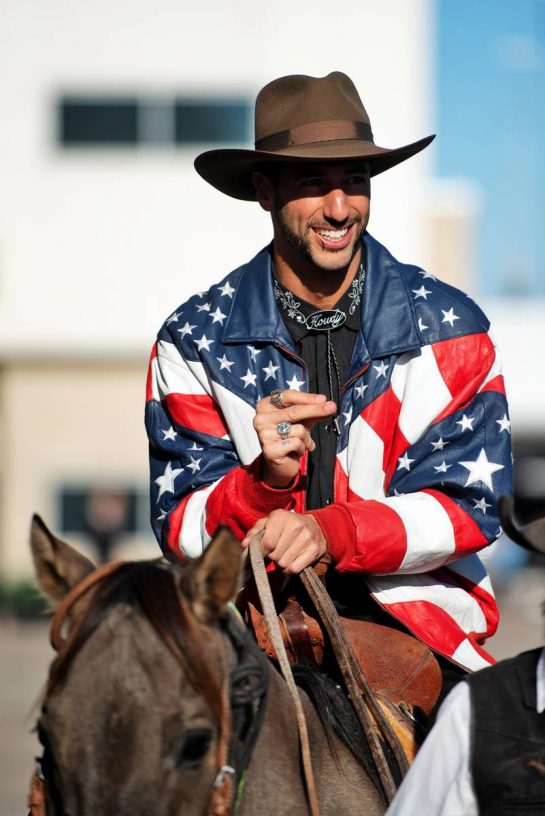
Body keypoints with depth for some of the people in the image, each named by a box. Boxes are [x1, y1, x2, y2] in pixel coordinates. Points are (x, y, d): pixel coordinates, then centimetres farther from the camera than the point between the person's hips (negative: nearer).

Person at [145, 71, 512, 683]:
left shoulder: (451, 328, 4)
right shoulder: (195, 340, 4)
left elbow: (467, 506, -1)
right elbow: (181, 530, 1)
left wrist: (333, 532, -19)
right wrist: (265, 478, -21)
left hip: (413, 614, 1)